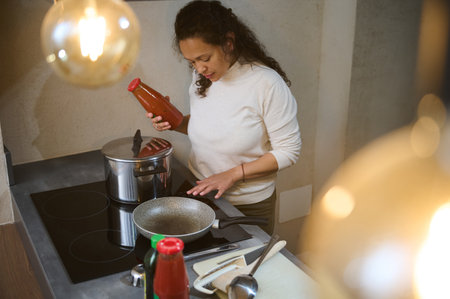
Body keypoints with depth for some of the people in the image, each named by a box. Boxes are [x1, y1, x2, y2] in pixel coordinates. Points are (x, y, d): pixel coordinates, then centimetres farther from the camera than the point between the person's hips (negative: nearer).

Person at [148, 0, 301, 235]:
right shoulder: (200, 77, -4)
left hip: (249, 206, -5)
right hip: (199, 192, 5)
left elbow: (288, 151, -18)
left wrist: (233, 174, -22)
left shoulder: (266, 83, -22)